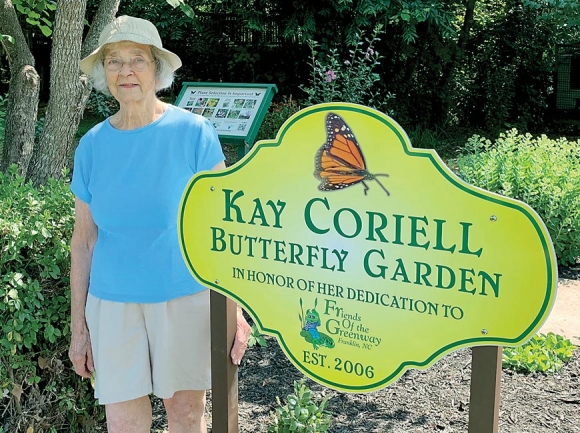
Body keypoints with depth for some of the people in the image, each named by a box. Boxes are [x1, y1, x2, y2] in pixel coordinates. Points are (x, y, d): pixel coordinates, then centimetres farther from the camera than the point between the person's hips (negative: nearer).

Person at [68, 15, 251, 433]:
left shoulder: (194, 132, -6)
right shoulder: (92, 146, 3)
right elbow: (83, 240, 8)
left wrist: (235, 309, -11)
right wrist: (78, 325, 8)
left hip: (186, 298, -2)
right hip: (113, 304, 2)